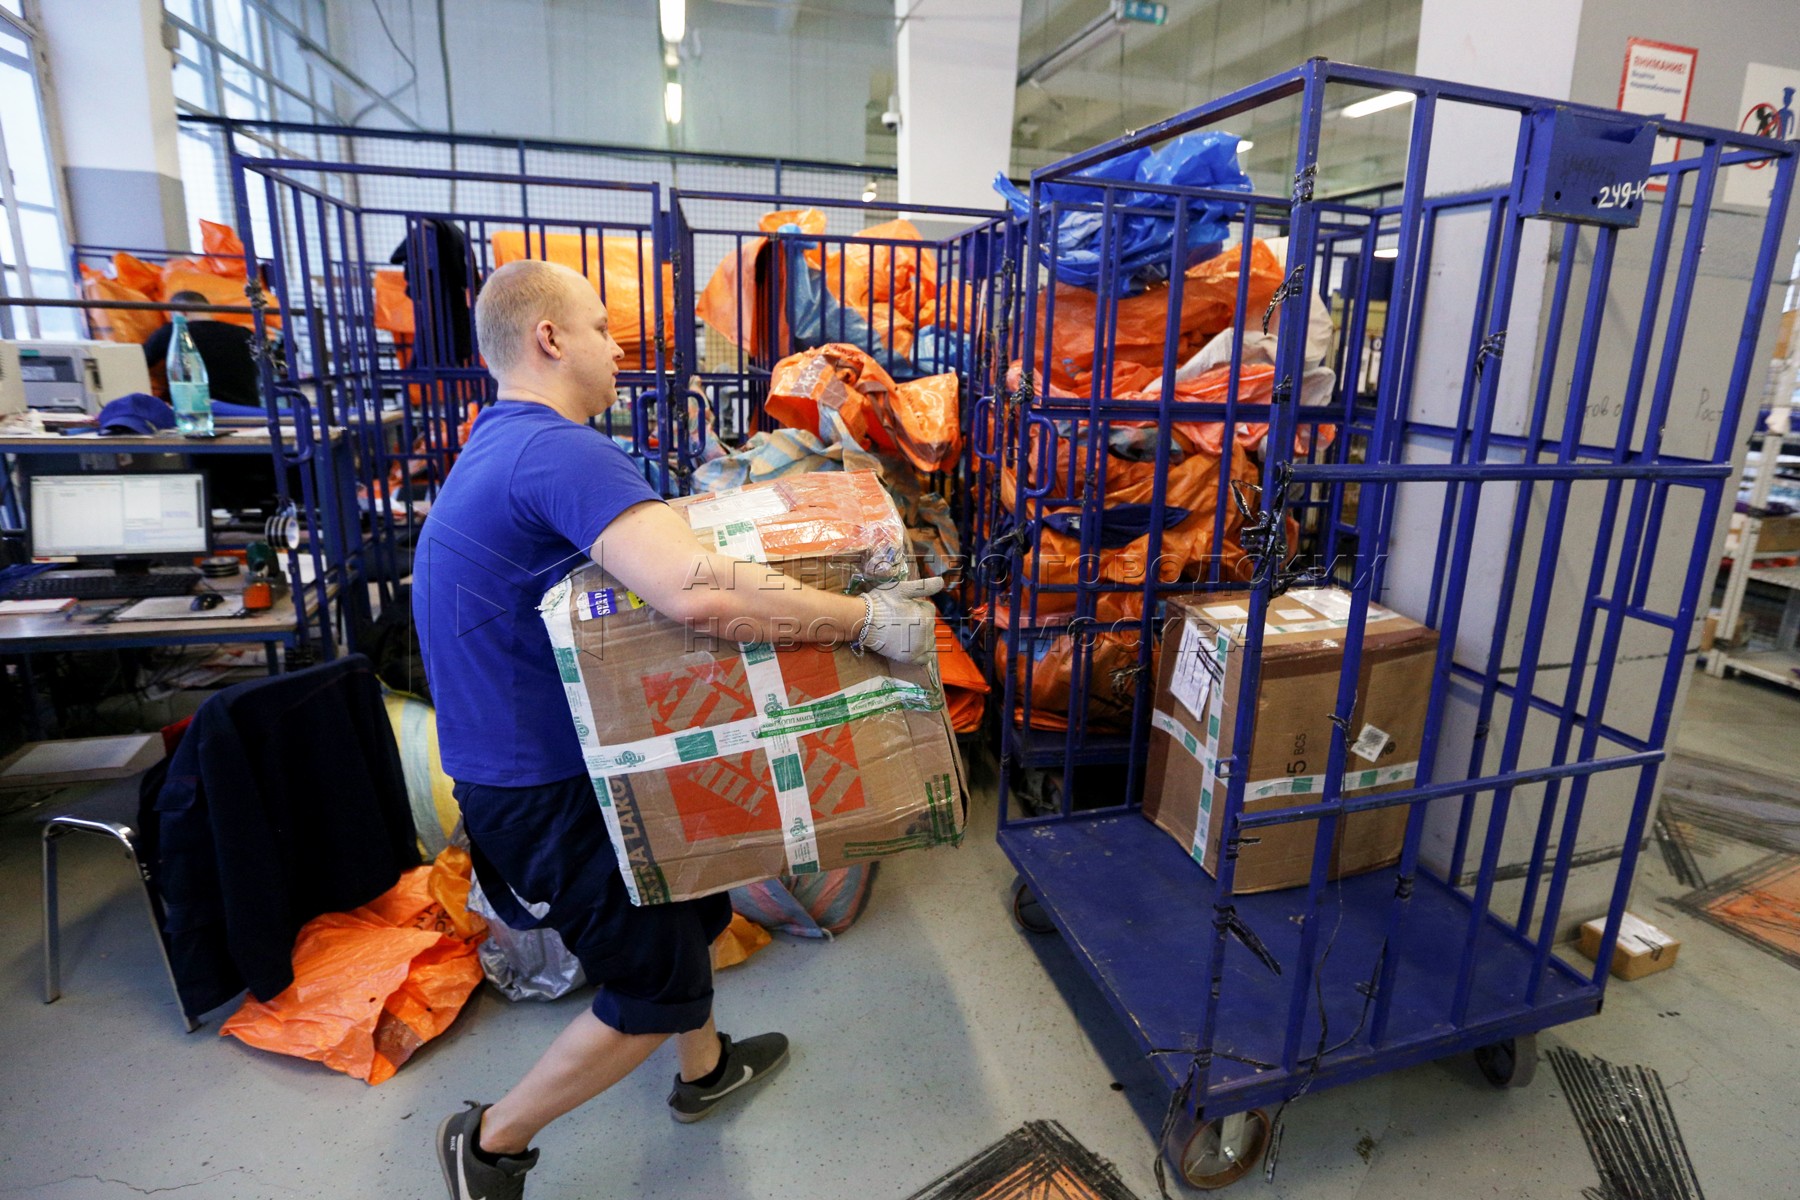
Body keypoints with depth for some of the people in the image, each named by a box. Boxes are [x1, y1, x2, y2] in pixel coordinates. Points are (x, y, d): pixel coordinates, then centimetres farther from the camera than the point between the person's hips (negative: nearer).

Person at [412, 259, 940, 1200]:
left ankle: (705, 1070, 47)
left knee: (690, 912, 23)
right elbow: (699, 594, -41)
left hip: (552, 759, 10)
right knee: (658, 991, 7)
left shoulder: (503, 443, 9)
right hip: (544, 791, -10)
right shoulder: (558, 448, -26)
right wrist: (868, 619, -33)